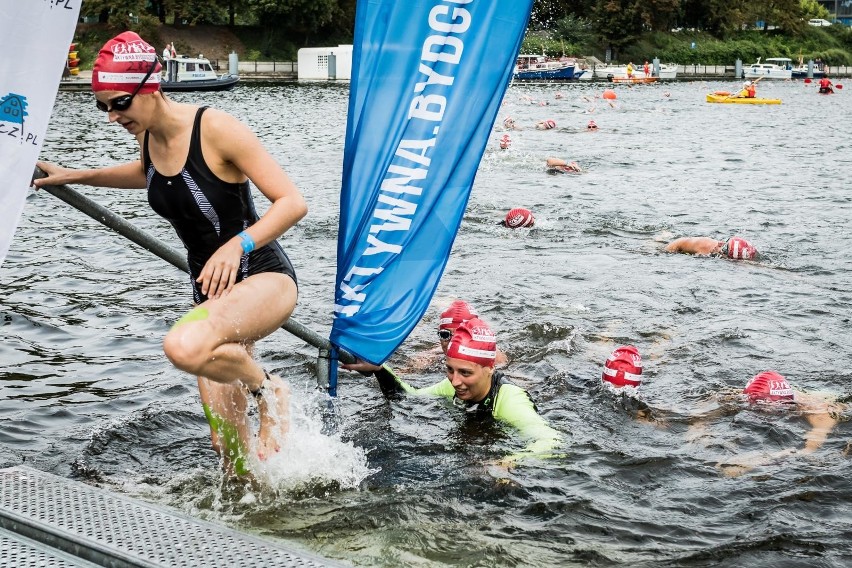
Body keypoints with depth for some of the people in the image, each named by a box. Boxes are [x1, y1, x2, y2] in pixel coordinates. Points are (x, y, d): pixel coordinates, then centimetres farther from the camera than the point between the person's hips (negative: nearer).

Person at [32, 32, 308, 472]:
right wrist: (74, 176, 26)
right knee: (227, 444, 5)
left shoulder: (216, 129, -20)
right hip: (210, 290, 7)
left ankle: (267, 390, -8)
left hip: (264, 278, -7)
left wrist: (237, 245, -35)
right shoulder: (147, 137, 2)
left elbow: (292, 202, -22)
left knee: (184, 347, -37)